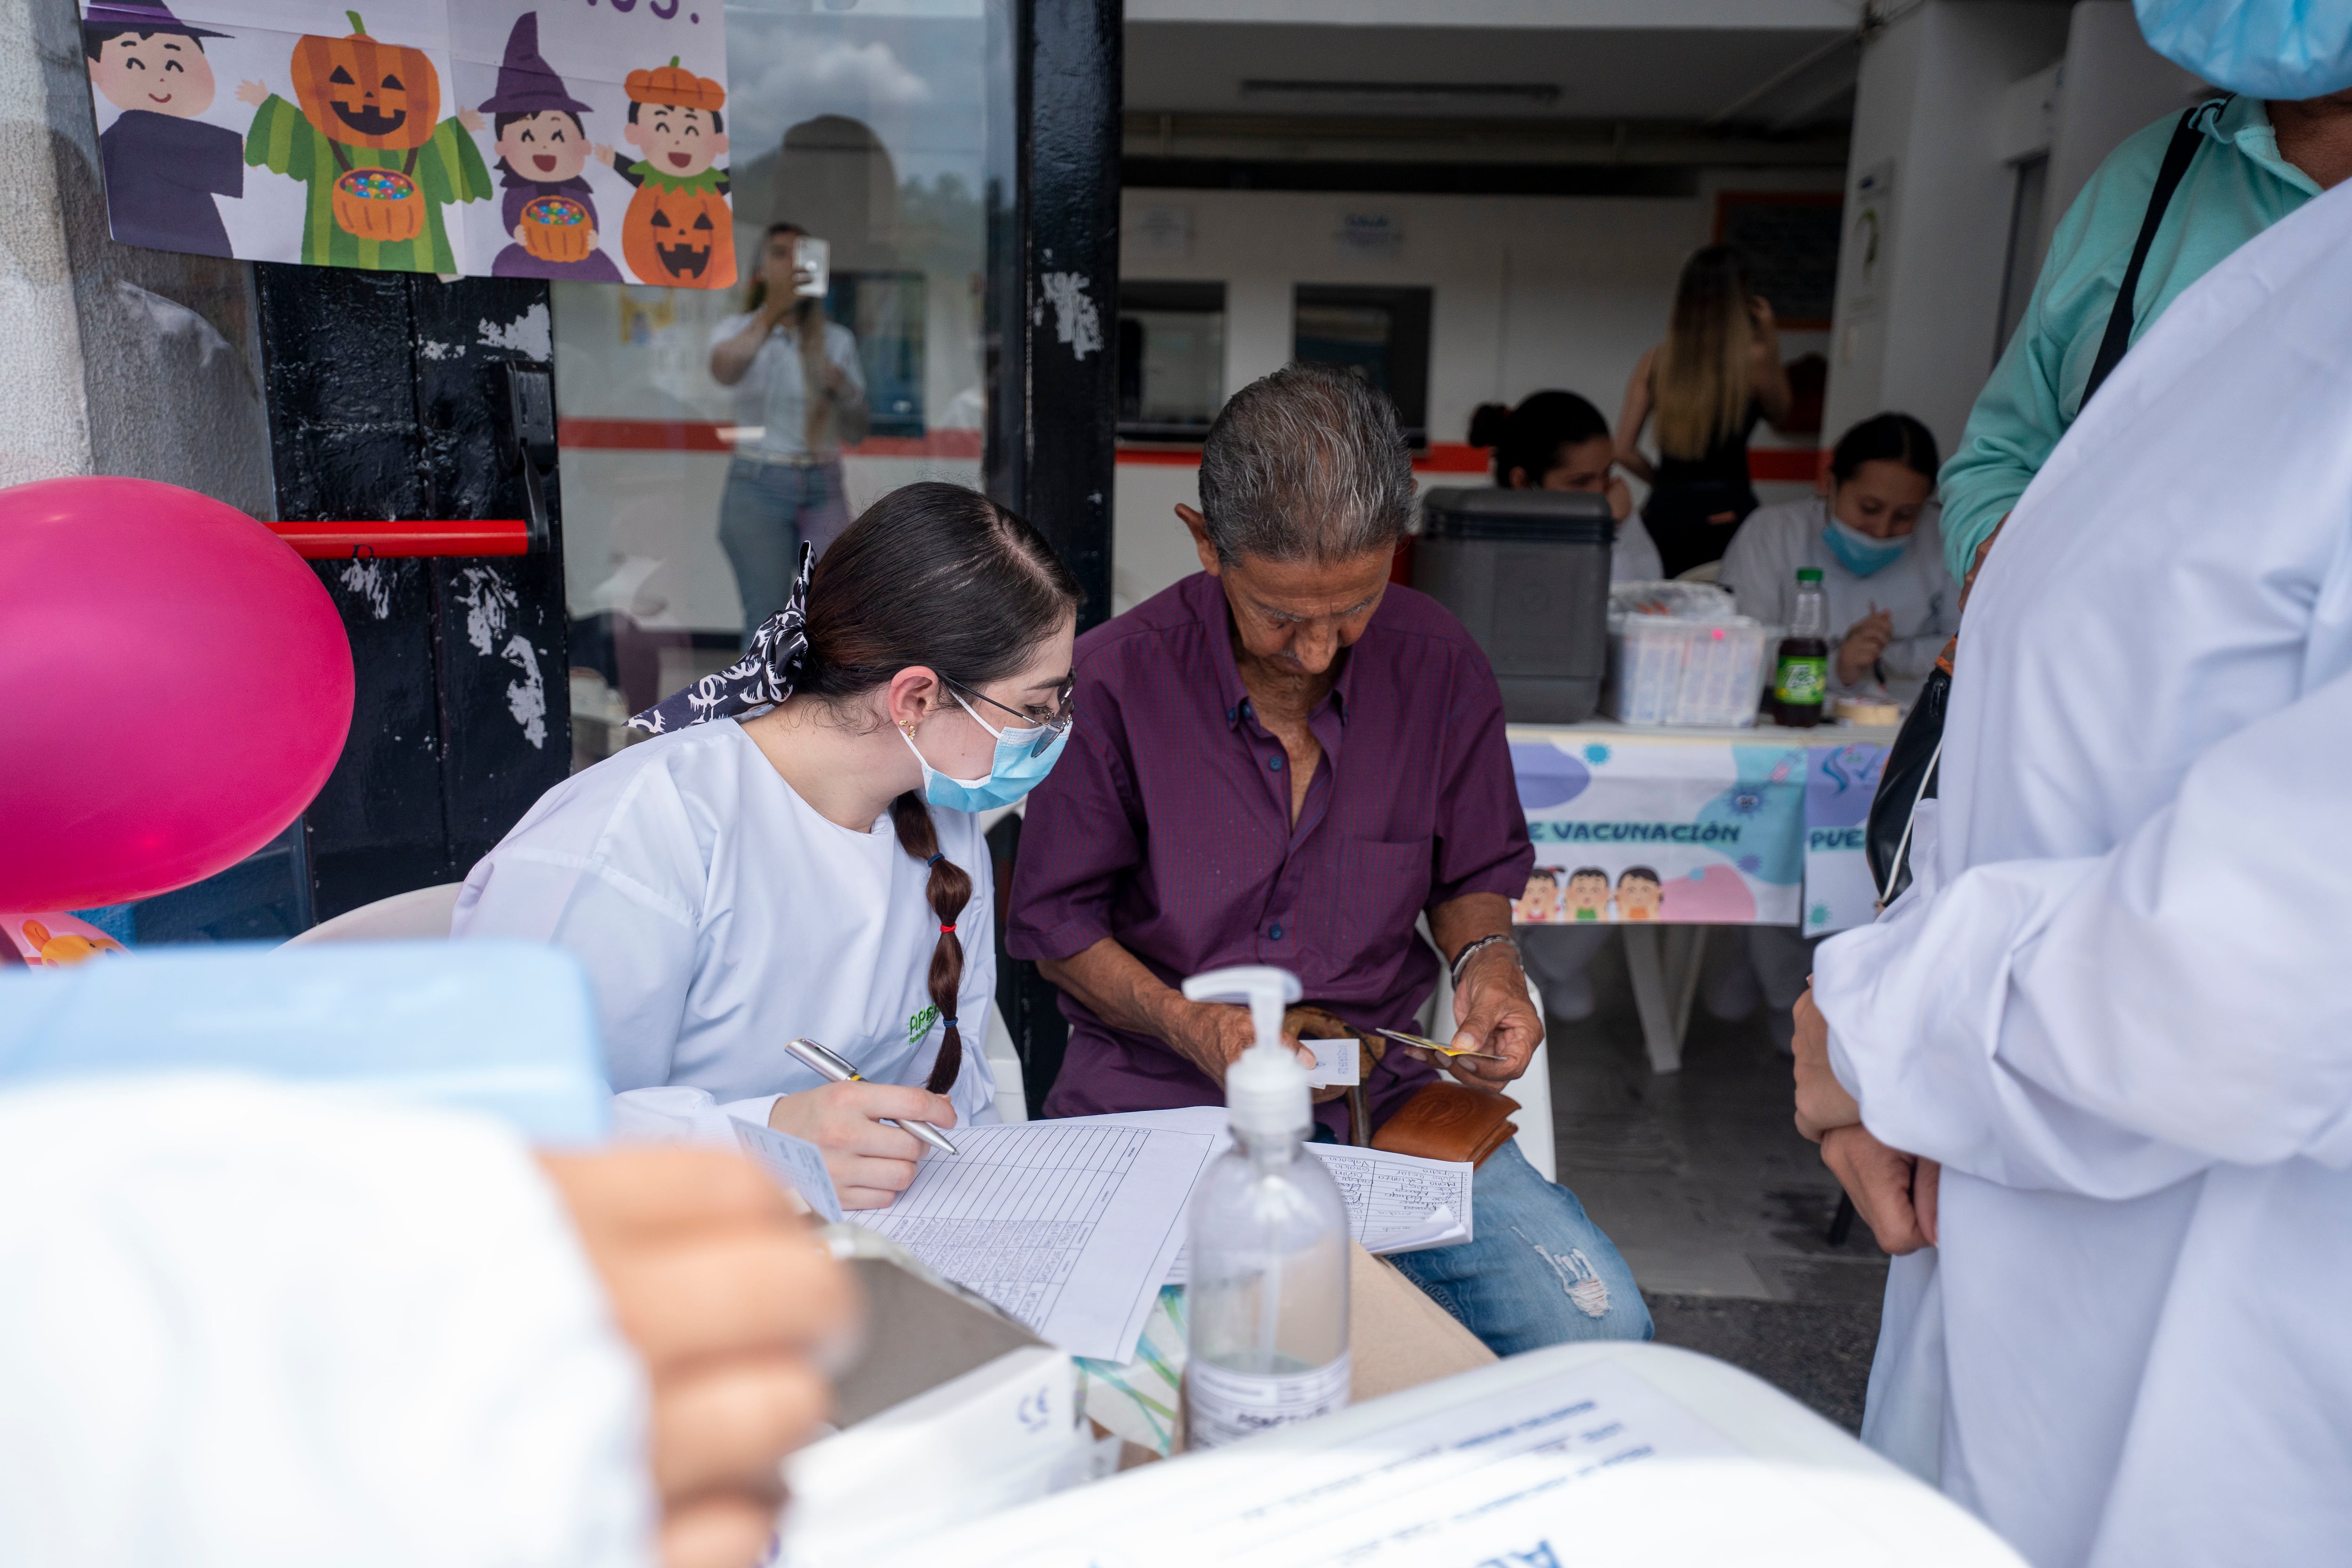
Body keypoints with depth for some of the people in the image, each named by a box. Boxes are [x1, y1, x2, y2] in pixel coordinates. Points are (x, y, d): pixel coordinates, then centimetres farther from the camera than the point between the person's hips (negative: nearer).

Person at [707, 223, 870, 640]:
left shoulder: (837, 340, 12)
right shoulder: (739, 329, 4)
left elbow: (857, 432, 12)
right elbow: (724, 371, -22)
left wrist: (842, 390, -9)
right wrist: (772, 313, -36)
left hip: (824, 487, 3)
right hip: (759, 485, -2)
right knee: (767, 620, -5)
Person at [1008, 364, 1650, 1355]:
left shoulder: (1438, 666, 0)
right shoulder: (1117, 678, -9)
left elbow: (1474, 873, 16)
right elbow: (1057, 920, 0)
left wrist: (1487, 960, -6)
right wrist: (1185, 1023, -16)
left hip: (1381, 1088, 3)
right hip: (1156, 1095, -2)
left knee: (1598, 1327, -15)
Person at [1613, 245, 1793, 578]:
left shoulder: (1655, 361, 2)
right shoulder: (1753, 358, -5)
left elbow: (1624, 451, 1)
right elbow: (1779, 413, 16)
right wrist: (1772, 342, 15)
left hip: (1666, 509, 3)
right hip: (1726, 510, -3)